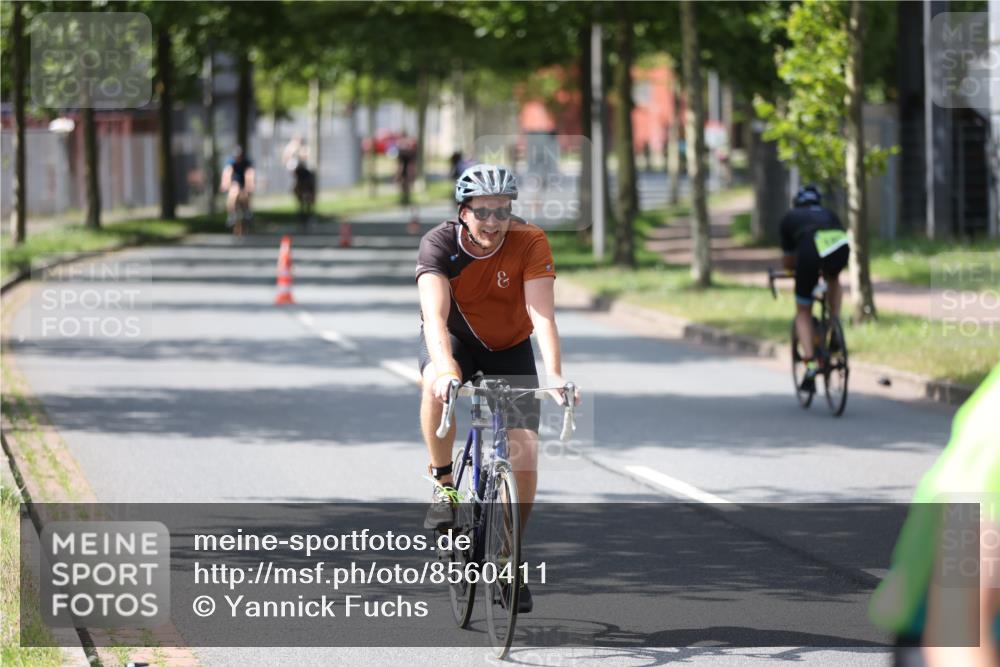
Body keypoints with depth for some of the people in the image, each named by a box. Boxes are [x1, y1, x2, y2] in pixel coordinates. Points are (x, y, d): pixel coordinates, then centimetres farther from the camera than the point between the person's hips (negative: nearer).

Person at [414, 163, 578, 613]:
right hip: (454, 338, -1)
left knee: (525, 449, -12)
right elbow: (435, 313, -40)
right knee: (438, 385, -37)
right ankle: (442, 485, -16)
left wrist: (554, 374, -49)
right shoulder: (439, 244, -27)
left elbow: (542, 313, -34)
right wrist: (445, 366, -58)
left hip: (510, 348, 1)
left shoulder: (529, 242, -25)